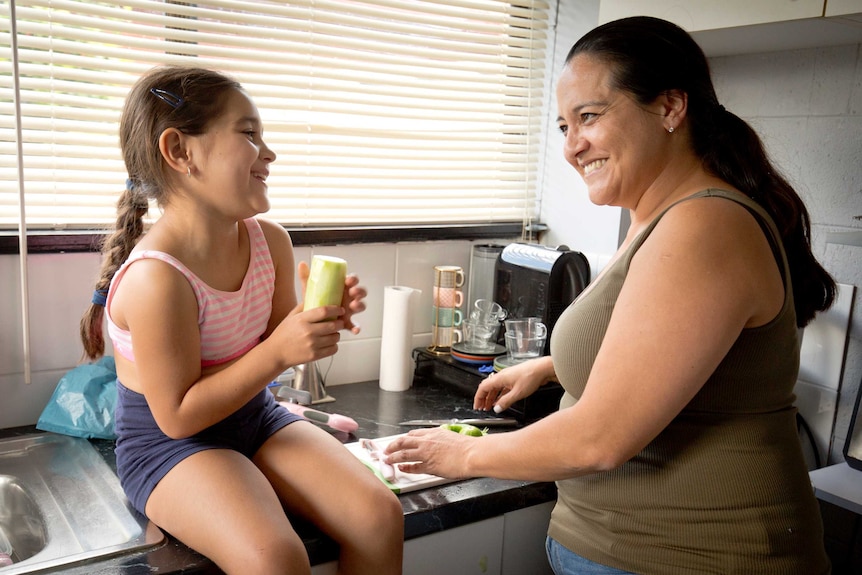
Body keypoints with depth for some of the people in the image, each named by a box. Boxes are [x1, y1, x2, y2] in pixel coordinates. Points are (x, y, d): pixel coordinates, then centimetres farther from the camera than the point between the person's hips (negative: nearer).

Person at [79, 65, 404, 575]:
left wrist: (320, 321, -15)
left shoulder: (271, 241, -5)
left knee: (382, 516, -11)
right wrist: (278, 352, -29)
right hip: (168, 441, -6)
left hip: (257, 418, 6)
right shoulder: (155, 278, -26)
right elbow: (178, 415, -21)